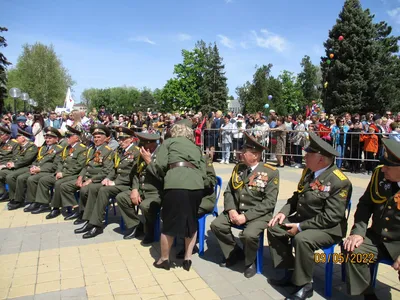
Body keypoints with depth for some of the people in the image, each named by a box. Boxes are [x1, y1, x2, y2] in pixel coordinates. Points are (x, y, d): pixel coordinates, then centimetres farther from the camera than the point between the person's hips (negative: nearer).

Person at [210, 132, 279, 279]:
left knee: (249, 235, -31)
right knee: (216, 225, -13)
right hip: (236, 210, 6)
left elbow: (269, 203, -16)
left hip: (259, 214, -5)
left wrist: (246, 216, -22)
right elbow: (228, 191, 6)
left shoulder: (271, 173, -12)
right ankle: (235, 252, 13)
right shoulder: (238, 168, 4)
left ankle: (250, 262, 4)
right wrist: (231, 210, -13)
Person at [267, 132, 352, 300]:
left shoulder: (340, 182, -22)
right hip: (302, 219, 9)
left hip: (328, 229, -8)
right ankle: (290, 270, 10)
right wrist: (284, 212, -3)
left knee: (302, 239, -34)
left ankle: (304, 285, -11)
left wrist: (300, 227, -24)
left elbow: (330, 218, -25)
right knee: (274, 228, -2)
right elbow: (297, 196, 14)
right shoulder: (309, 170, 2)